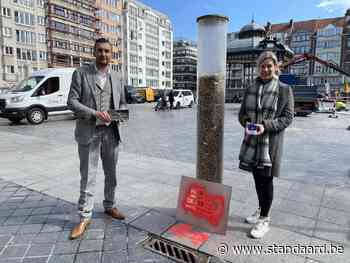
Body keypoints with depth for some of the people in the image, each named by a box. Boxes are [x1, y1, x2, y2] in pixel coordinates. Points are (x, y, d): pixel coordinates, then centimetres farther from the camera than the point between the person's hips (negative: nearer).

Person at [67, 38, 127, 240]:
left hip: (111, 132, 4)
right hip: (89, 132, -4)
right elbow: (72, 101, -7)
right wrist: (94, 113, -21)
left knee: (111, 173, 14)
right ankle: (85, 217, 13)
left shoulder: (116, 79, 11)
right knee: (88, 176, 1)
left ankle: (110, 206, 32)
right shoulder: (81, 73, -1)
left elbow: (123, 103, 17)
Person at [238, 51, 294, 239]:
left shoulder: (284, 90, -4)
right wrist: (246, 123, -11)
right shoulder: (250, 89, 7)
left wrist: (266, 126, -21)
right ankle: (261, 210, 37)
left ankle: (264, 219, 19)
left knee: (266, 179, 3)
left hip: (270, 142, -4)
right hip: (251, 141, 4)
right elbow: (242, 113, 11)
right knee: (257, 178, 16)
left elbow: (288, 117, -7)